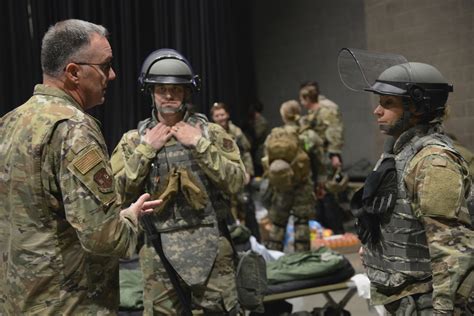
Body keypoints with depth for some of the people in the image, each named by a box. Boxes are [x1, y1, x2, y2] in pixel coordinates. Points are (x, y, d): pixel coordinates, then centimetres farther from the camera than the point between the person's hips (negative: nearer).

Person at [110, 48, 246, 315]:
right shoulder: (134, 140, 5)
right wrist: (145, 149, -9)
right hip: (160, 253, 0)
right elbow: (116, 194, -3)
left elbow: (237, 182, -5)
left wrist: (200, 144, -11)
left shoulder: (211, 132, 3)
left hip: (211, 248, 0)